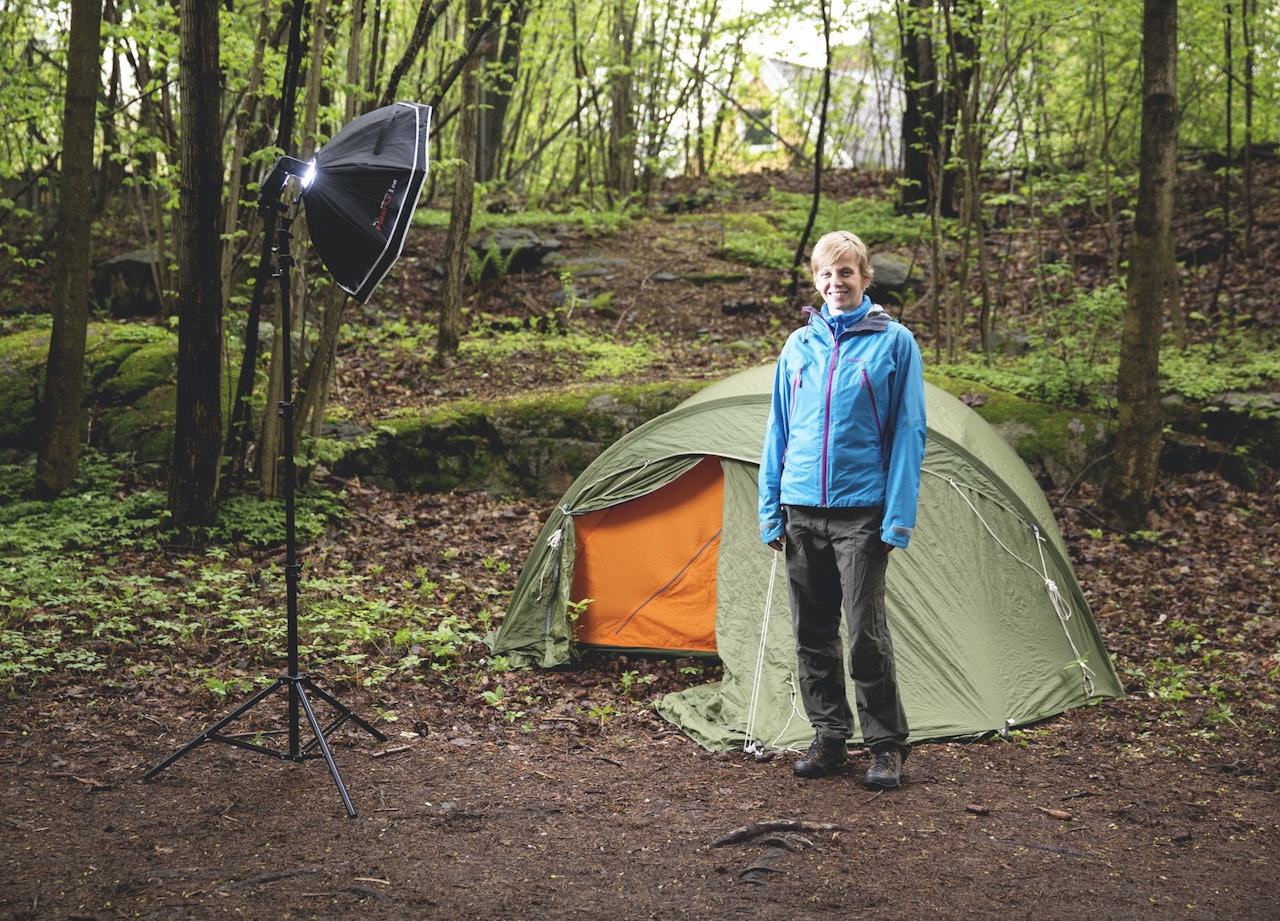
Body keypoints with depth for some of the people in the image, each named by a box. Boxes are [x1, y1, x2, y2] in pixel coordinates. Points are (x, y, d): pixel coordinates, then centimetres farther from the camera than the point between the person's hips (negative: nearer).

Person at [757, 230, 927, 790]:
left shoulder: (894, 342, -1)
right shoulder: (798, 344, 10)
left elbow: (908, 432, -3)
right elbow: (778, 431, 14)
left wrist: (898, 517, -10)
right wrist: (770, 509, 8)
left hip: (861, 511, -4)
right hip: (801, 510, 4)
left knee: (865, 631, -6)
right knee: (812, 632, 9)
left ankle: (887, 745, 9)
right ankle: (829, 738, 22)